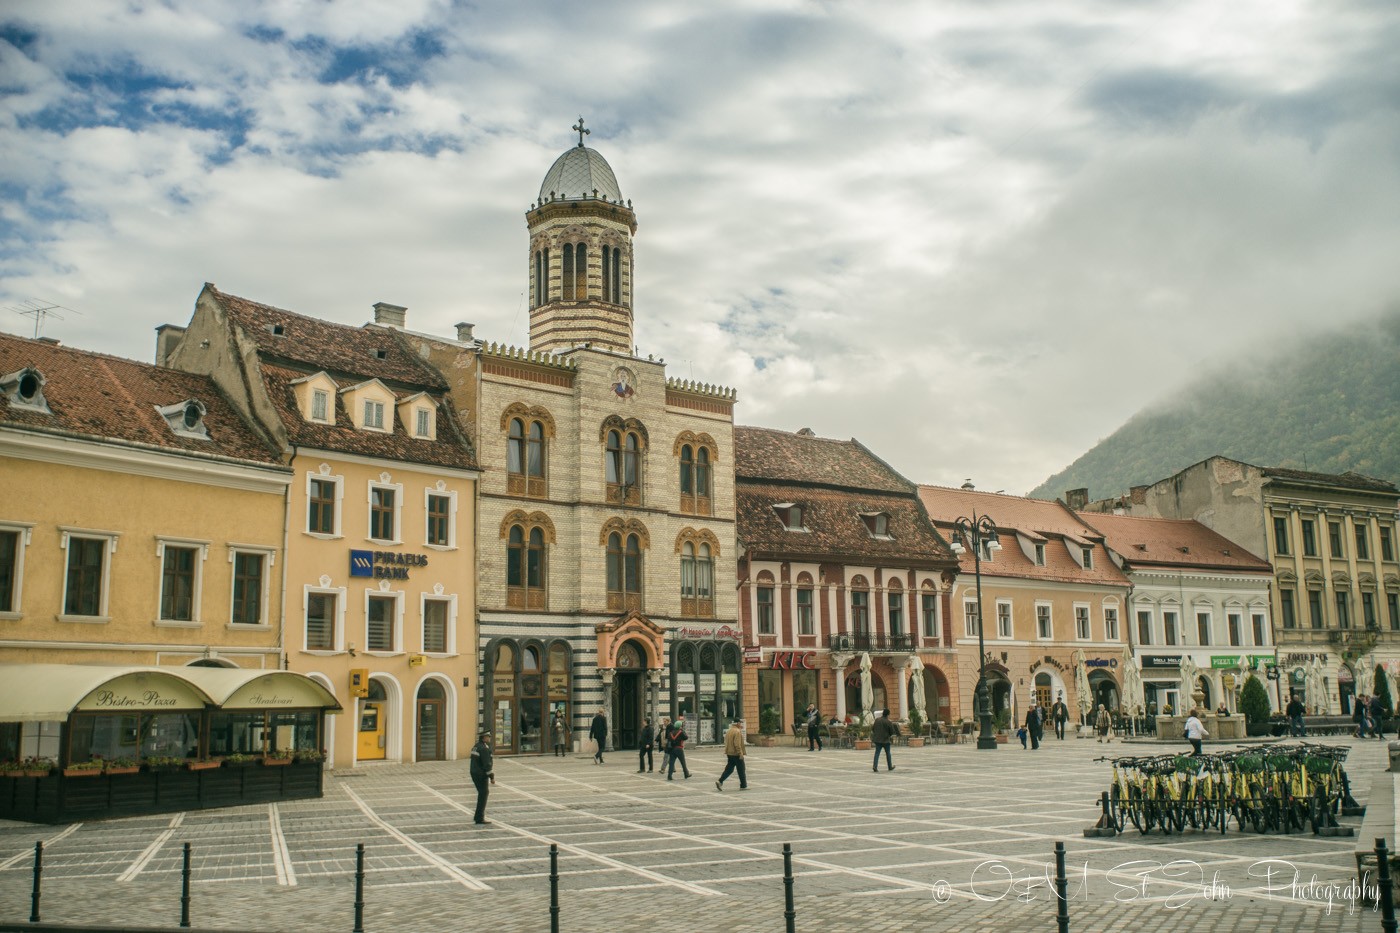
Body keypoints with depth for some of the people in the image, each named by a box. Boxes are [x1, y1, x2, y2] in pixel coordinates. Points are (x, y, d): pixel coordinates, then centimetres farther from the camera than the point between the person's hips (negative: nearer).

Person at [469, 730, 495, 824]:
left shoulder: (476, 747, 12)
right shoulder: (484, 749, -19)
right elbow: (487, 764, -22)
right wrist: (492, 777, -17)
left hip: (474, 773, 9)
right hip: (481, 775, -9)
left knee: (485, 792, 17)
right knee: (483, 795, -1)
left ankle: (478, 816, 19)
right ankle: (479, 818, 2)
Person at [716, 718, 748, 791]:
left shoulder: (729, 731, 13)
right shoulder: (738, 732, -16)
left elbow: (726, 742, 18)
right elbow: (737, 744, -23)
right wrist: (740, 753, -21)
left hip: (729, 754, 9)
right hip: (736, 754, -8)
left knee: (729, 769, 11)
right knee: (741, 770, 3)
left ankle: (720, 781, -1)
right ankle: (743, 786, 9)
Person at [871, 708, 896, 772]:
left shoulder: (877, 720, 1)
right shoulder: (888, 722, -12)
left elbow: (872, 729, 11)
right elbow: (892, 732, -7)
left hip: (877, 739, 3)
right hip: (885, 740, -3)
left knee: (877, 753, 1)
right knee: (888, 753, 14)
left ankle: (875, 766, -14)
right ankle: (890, 767, 25)